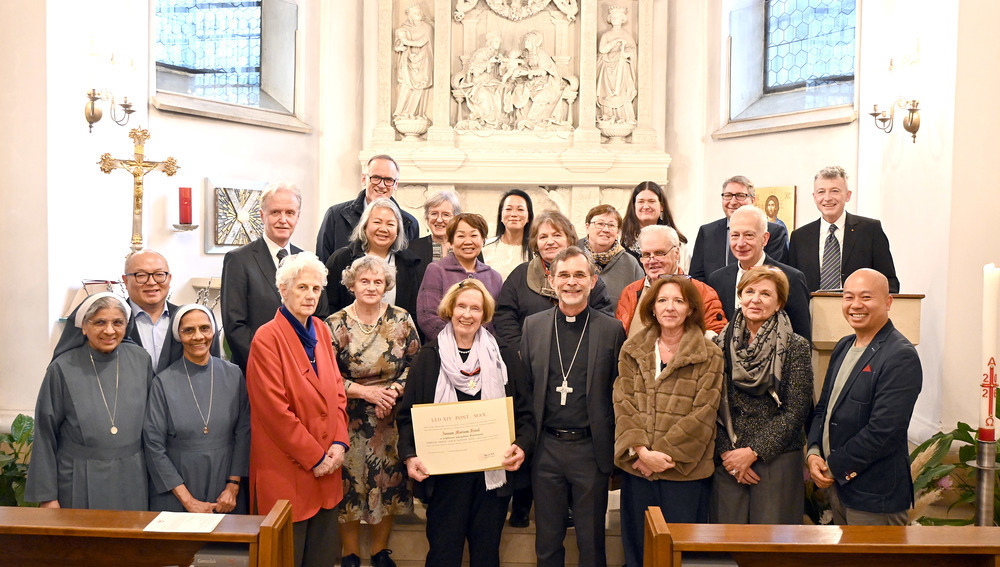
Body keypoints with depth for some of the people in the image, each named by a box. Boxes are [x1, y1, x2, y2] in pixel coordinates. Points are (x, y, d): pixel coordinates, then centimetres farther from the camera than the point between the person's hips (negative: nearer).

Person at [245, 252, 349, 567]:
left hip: (326, 466, 6)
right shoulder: (267, 338, -13)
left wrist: (339, 442, -2)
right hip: (288, 469, -6)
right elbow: (275, 409, -16)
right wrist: (315, 457, -12)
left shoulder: (322, 331, 9)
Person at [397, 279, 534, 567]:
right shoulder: (429, 357, 3)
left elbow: (524, 413, 7)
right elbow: (407, 414, 4)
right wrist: (410, 455, -11)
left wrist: (522, 446, -11)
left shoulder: (504, 357, 6)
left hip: (494, 473, 1)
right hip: (443, 475, -1)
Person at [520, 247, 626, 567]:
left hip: (591, 448, -2)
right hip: (546, 448, 2)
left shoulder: (612, 330, -2)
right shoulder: (533, 326, 4)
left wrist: (614, 449, -5)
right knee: (547, 541, 15)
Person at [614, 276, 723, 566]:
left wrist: (664, 452, -13)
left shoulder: (709, 356, -1)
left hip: (685, 469, -2)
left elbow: (703, 412, -7)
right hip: (637, 467, 3)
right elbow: (623, 404, 1)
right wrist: (642, 451, -13)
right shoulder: (632, 350, 7)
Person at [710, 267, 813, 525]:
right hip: (726, 462, 2)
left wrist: (753, 452, -11)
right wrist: (725, 453, -6)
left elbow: (795, 411, -7)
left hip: (777, 459, -2)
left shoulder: (796, 347, -1)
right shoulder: (721, 344, 6)